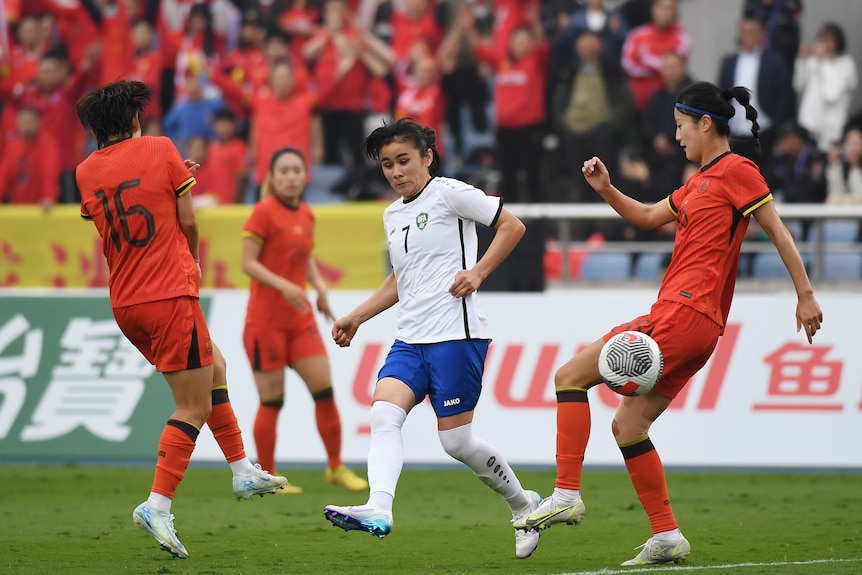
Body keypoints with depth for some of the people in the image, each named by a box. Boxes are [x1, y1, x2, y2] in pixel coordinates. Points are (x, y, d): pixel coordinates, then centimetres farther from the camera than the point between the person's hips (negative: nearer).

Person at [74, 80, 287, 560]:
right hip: (170, 295, -7)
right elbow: (187, 221, -3)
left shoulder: (86, 172, 7)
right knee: (195, 408, -3)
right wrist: (194, 261, 17)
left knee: (214, 366, 25)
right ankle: (157, 506, -14)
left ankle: (244, 471, 25)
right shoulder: (160, 149, -5)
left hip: (125, 303, 7)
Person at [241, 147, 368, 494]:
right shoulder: (264, 212, -10)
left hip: (300, 319, 6)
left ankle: (336, 468, 12)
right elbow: (248, 263, -13)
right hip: (265, 319, -6)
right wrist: (284, 286, -26)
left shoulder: (306, 216, 9)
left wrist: (319, 285, 4)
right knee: (272, 399, -3)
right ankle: (266, 477, 8)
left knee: (324, 389, 0)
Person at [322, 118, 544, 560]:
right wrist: (356, 317, 25)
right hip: (410, 338, 7)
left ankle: (523, 504, 18)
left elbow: (512, 226, -4)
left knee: (456, 441, -4)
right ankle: (378, 510, -35)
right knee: (384, 414, -18)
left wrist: (478, 272, -13)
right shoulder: (393, 216, 19)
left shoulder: (448, 193, -3)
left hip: (456, 333, -7)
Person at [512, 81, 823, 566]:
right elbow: (648, 217, 31)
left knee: (571, 375, -9)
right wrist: (607, 190, 15)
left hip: (685, 313, -10)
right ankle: (667, 539, 11)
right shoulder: (701, 181, 23)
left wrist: (806, 295, -11)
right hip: (695, 325, 10)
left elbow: (777, 230, -8)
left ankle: (567, 496, -13)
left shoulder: (736, 170, -5)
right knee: (628, 425, 11)